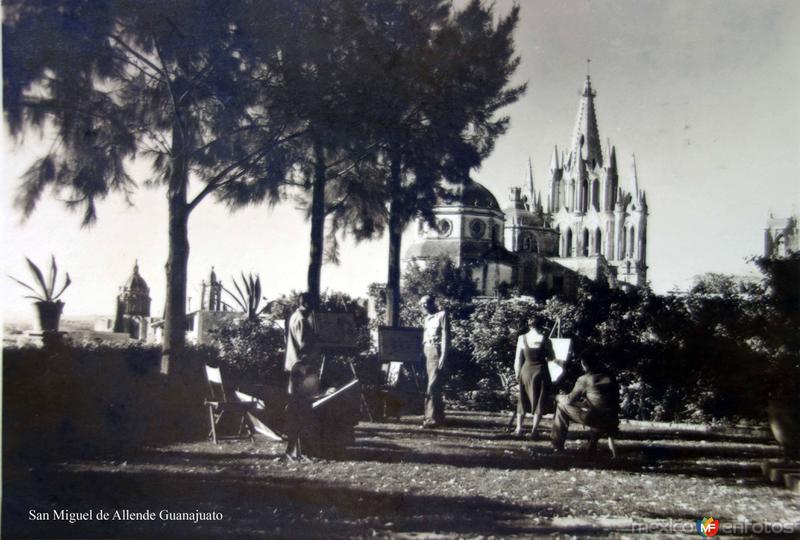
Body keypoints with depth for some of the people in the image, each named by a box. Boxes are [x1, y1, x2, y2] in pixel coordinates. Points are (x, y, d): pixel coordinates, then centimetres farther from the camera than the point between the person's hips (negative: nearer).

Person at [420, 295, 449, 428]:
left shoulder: (442, 315, -3)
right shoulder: (427, 318, 19)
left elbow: (446, 336, -10)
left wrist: (443, 356, -18)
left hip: (437, 351, -8)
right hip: (427, 352, 8)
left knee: (432, 386, -14)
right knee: (435, 386, 11)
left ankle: (431, 418, -16)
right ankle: (439, 416, 17)